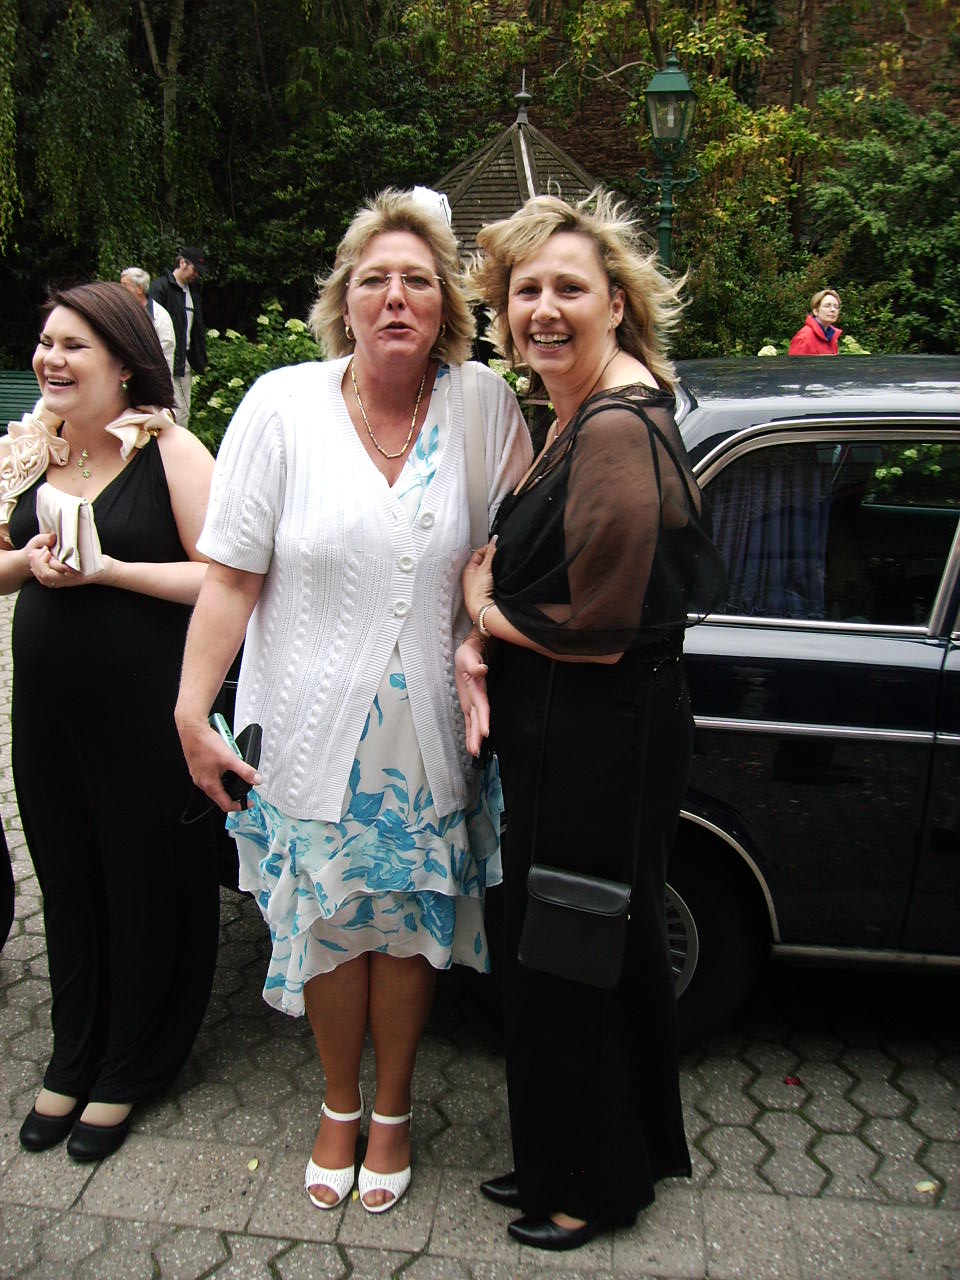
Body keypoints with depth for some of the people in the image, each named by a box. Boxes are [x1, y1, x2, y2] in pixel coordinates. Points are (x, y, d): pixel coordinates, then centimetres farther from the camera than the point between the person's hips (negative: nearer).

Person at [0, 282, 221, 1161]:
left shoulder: (171, 451, -10)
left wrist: (104, 568, -20)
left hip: (147, 707, -5)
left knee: (147, 884, 9)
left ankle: (128, 1073, 31)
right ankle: (72, 1061, 38)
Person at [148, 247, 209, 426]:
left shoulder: (192, 290, 17)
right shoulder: (160, 287, -9)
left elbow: (198, 328, 23)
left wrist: (199, 359, 16)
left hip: (186, 361, 8)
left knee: (183, 410, 9)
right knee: (180, 411, -12)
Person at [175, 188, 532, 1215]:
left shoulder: (485, 405, -3)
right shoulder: (282, 405, -7)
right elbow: (232, 575, -7)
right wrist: (192, 710, -10)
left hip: (430, 739, 1)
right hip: (311, 734, 0)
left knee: (410, 925, 13)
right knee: (329, 926, 13)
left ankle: (392, 1110, 40)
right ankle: (340, 1105, 41)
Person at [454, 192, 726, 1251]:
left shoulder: (619, 430, -22)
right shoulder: (578, 415, 10)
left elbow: (599, 628, -23)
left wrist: (482, 611, -7)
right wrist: (479, 646, -2)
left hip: (599, 745, -10)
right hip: (564, 735, 10)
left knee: (571, 962, 8)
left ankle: (593, 1184, 34)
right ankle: (559, 1163, 44)